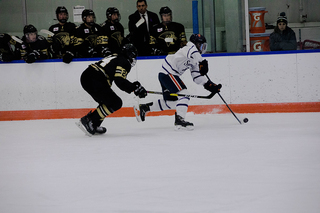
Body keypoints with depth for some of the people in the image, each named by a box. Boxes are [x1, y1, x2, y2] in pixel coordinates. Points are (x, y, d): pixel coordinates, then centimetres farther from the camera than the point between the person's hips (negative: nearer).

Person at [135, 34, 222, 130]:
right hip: (168, 74, -11)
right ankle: (179, 120, -30)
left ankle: (144, 108, 29)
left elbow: (198, 76, 16)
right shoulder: (189, 47, -7)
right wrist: (203, 62, -37)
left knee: (170, 102, 17)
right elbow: (192, 53, -34)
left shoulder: (194, 61, 20)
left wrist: (210, 85, 6)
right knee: (183, 93, -20)